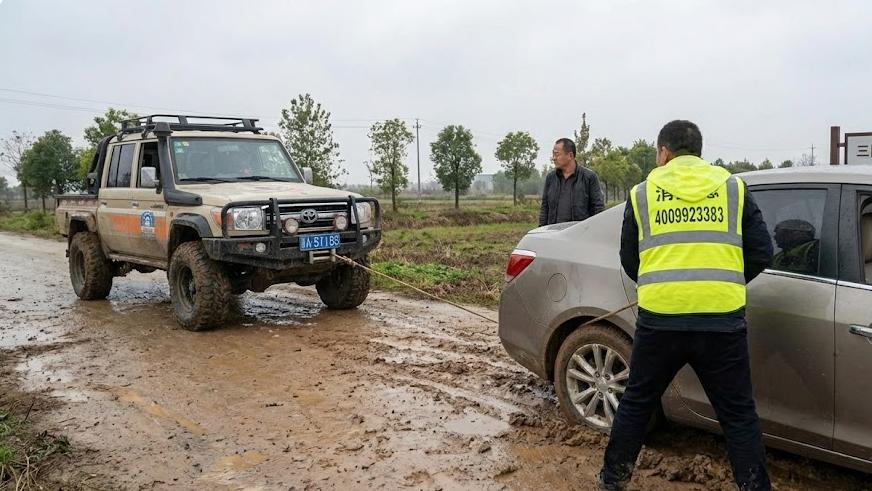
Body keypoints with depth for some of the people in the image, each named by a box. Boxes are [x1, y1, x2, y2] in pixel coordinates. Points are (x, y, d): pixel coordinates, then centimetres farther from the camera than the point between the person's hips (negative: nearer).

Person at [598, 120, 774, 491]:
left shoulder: (643, 193, 7)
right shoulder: (733, 188, 8)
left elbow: (629, 260, 12)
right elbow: (761, 254, 7)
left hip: (659, 319, 0)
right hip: (722, 320, 0)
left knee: (637, 402, 18)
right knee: (738, 414, 12)